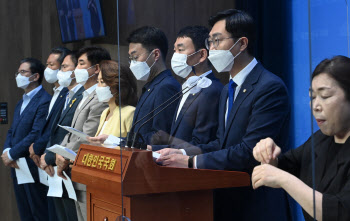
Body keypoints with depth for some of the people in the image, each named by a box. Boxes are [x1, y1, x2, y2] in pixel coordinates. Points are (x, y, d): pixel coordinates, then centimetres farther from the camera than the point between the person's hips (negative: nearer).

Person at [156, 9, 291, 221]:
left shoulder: (271, 88, -16)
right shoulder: (228, 90, 15)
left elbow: (250, 151, -23)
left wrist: (191, 161, -21)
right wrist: (184, 153, -3)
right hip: (228, 203, 8)